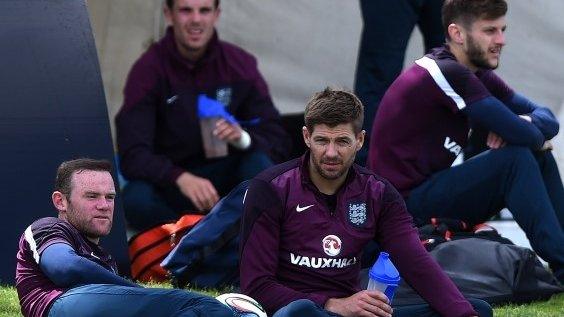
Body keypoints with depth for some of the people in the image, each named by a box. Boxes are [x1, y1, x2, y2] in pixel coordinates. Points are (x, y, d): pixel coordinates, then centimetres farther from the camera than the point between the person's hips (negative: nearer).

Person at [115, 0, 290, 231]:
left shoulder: (239, 63, -5)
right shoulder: (148, 69, -11)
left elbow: (277, 140, -6)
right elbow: (132, 155, -20)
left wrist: (244, 138, -30)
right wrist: (181, 178, -39)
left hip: (225, 175, 1)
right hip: (171, 183, -1)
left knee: (259, 162, -31)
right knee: (136, 200, -35)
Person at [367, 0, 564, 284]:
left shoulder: (477, 75, 10)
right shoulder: (447, 72, -20)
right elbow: (519, 134, -24)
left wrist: (524, 124, -15)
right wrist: (537, 136, -1)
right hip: (406, 205, -10)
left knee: (539, 158, 5)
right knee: (517, 159, -21)